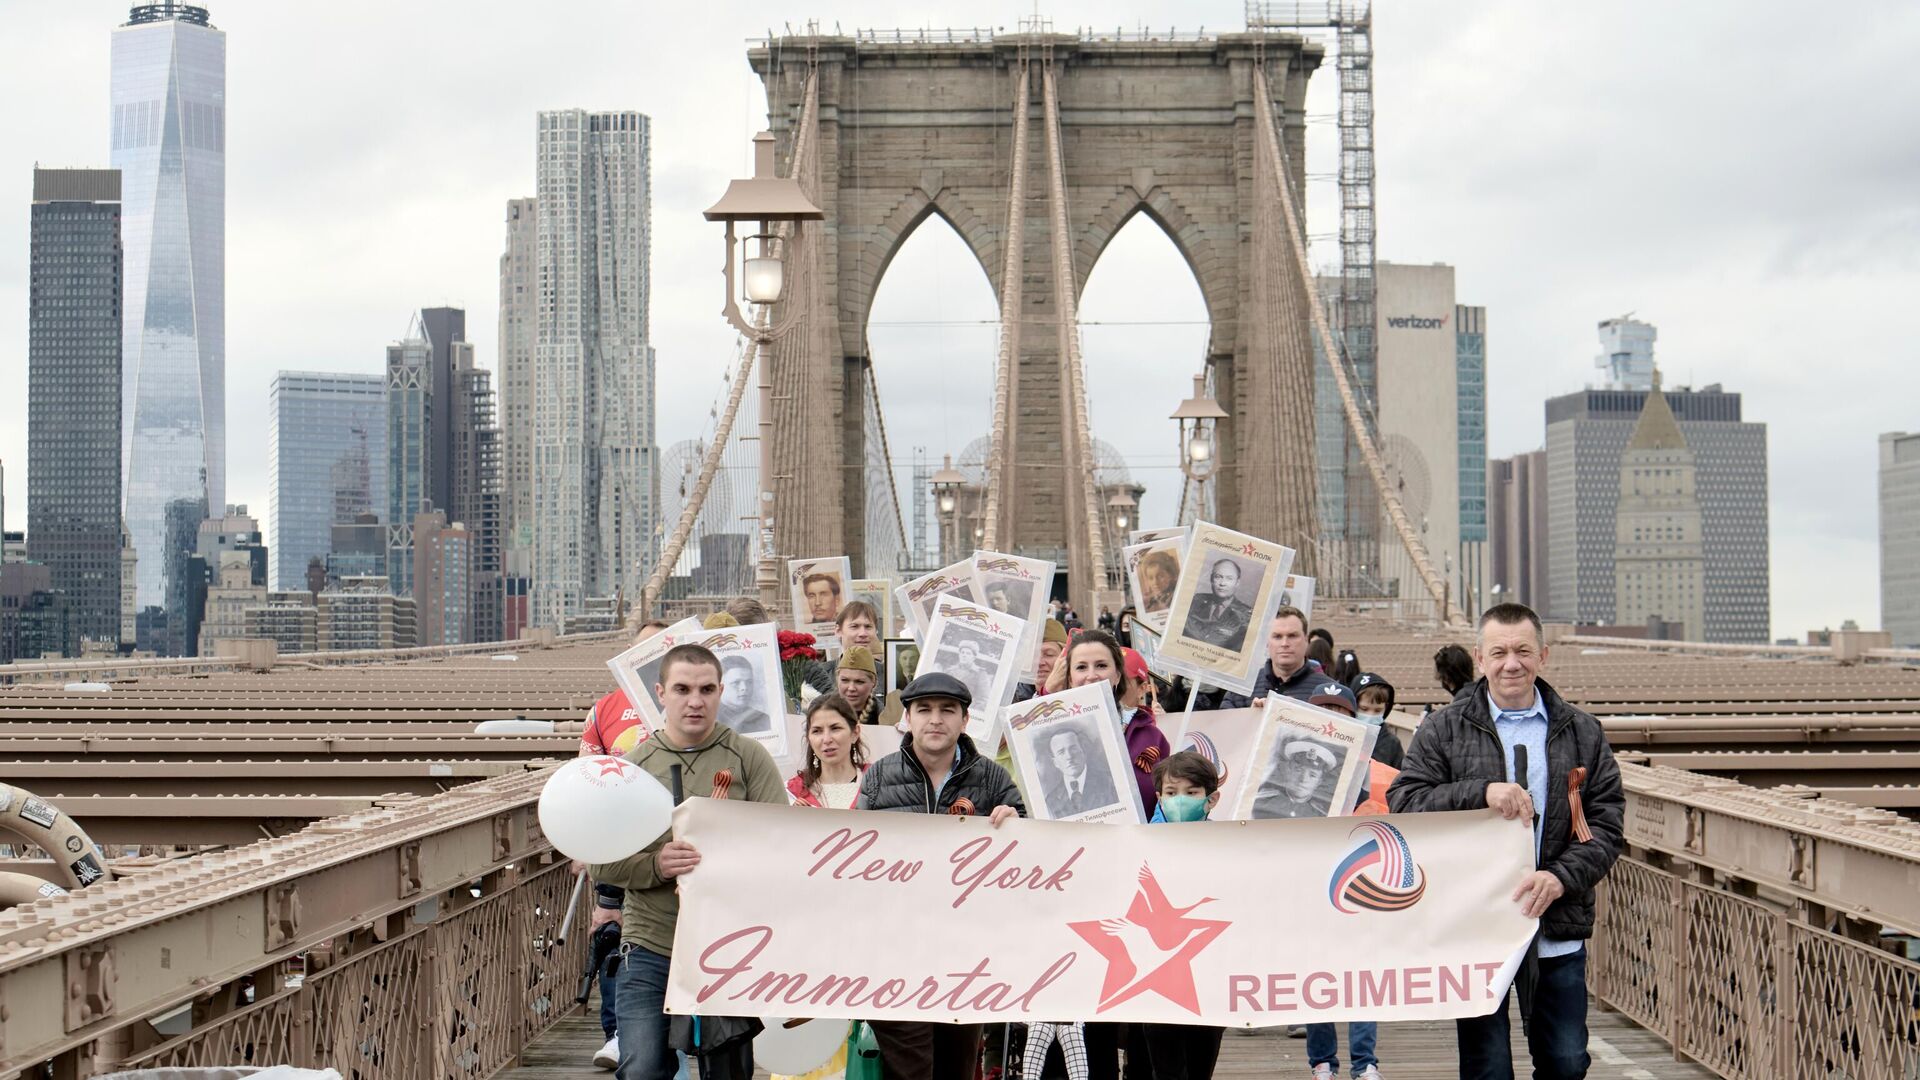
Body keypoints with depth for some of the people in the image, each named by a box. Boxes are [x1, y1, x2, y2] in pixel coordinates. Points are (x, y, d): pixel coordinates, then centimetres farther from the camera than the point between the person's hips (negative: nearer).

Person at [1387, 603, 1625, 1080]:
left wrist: (1560, 877, -14)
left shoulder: (1582, 732, 7)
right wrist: (1481, 792, -20)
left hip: (1559, 932, 2)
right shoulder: (1443, 730, 1)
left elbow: (1606, 823, 3)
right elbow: (1403, 802, -7)